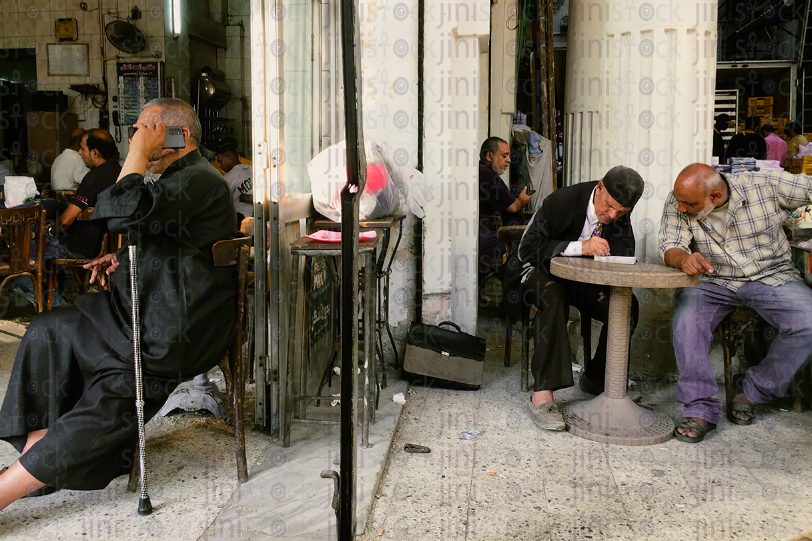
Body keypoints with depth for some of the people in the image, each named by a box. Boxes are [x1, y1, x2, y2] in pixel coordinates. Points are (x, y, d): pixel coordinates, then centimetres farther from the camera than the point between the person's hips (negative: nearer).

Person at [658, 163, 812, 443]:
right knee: (686, 320, -30)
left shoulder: (767, 186, -15)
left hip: (771, 276, 0)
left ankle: (752, 393, -5)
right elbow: (669, 246, -16)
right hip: (713, 281, 1)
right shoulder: (678, 203, -10)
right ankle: (700, 409, -20)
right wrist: (683, 258, -42)